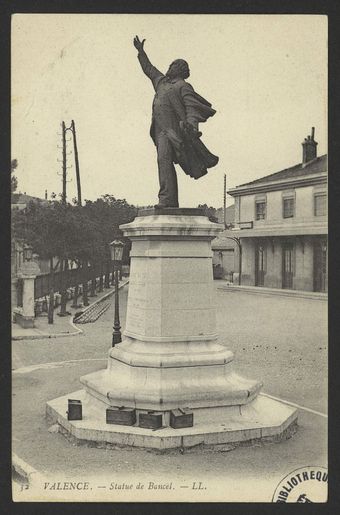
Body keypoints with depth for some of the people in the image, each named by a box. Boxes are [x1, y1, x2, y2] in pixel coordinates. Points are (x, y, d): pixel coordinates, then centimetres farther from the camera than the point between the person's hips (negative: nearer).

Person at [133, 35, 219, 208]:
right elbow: (149, 69, 42)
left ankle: (166, 199, -32)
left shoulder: (183, 86, 1)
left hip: (173, 129, -9)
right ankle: (172, 202, 8)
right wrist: (141, 52, 46)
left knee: (164, 159, -25)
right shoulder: (161, 81, 25)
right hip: (161, 130, 9)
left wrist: (191, 122, -31)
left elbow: (192, 106, -12)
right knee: (164, 162, 6)